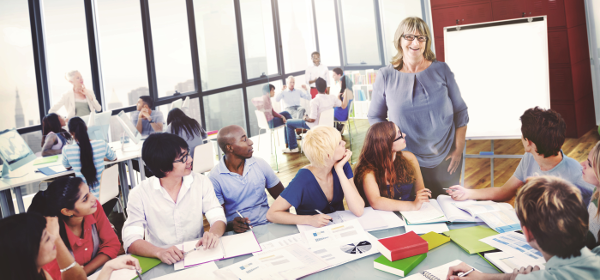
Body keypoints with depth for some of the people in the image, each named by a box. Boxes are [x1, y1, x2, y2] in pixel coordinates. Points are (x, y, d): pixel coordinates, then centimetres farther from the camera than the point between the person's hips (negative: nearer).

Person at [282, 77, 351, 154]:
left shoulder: (314, 101, -30)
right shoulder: (332, 98, -14)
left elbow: (312, 119, -27)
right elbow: (343, 106, 3)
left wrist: (306, 118, -6)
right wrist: (346, 95, 15)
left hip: (316, 126, -7)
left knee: (289, 123, 7)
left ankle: (293, 148, 12)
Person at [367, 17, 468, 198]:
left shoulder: (441, 70, -3)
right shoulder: (385, 76, -4)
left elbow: (460, 112, 3)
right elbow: (375, 117, 4)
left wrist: (459, 150, 0)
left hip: (445, 160, 1)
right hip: (408, 162, -1)